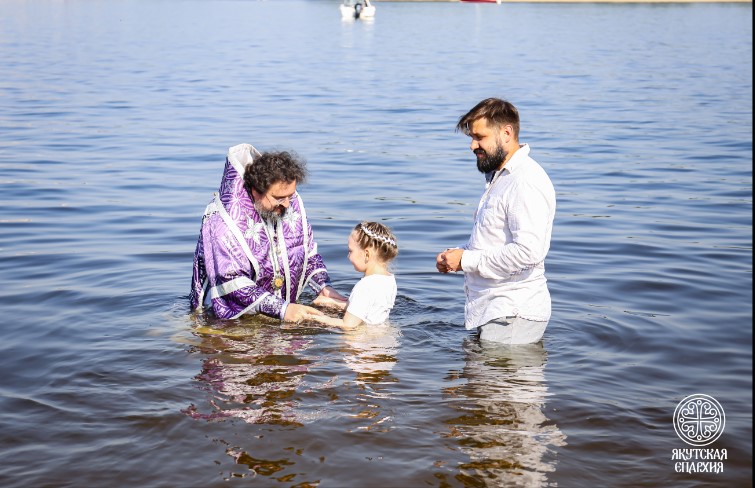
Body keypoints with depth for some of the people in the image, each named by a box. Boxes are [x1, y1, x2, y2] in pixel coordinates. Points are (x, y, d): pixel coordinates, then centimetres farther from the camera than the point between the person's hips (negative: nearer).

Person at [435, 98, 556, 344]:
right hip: (492, 310, 10)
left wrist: (466, 260, -18)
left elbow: (528, 252, -29)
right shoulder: (498, 176, 17)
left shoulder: (526, 182, -18)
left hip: (513, 314, -10)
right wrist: (457, 252, 8)